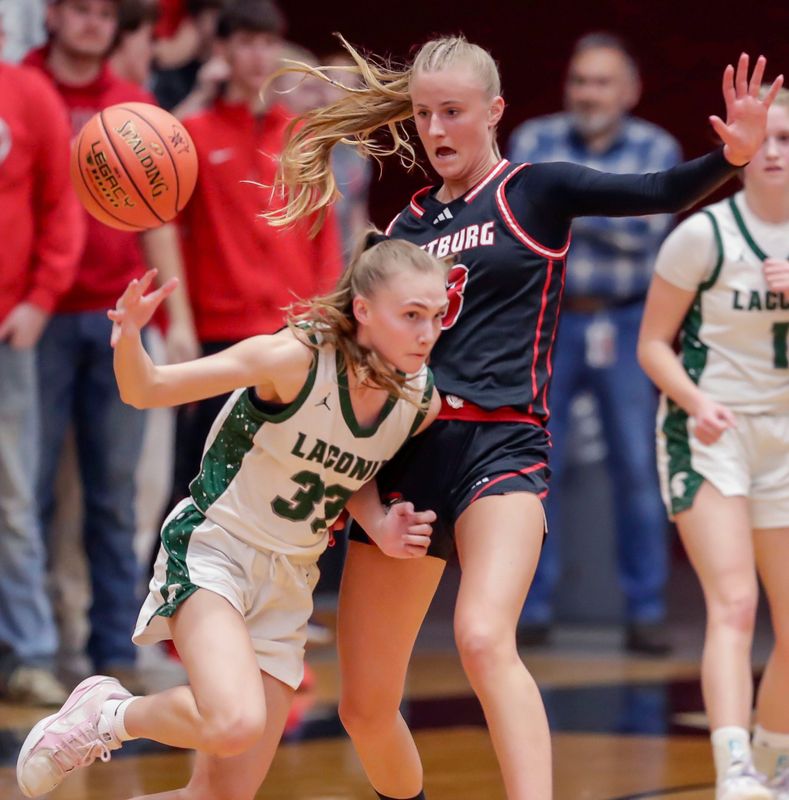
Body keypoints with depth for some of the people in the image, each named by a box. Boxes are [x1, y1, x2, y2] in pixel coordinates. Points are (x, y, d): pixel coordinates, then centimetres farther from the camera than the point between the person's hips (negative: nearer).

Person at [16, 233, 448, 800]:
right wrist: (128, 340, -41)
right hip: (213, 550, -6)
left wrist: (383, 530, -5)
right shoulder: (297, 357, -22)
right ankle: (107, 716, -1)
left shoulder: (423, 404, -5)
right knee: (235, 723, -31)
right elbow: (147, 390, -18)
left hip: (289, 583, 6)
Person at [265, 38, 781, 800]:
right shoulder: (406, 226, 15)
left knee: (483, 639, -32)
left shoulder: (534, 191, 2)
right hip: (405, 451, 5)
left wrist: (731, 156, -31)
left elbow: (662, 192, -11)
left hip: (500, 447, -5)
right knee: (364, 708, 8)